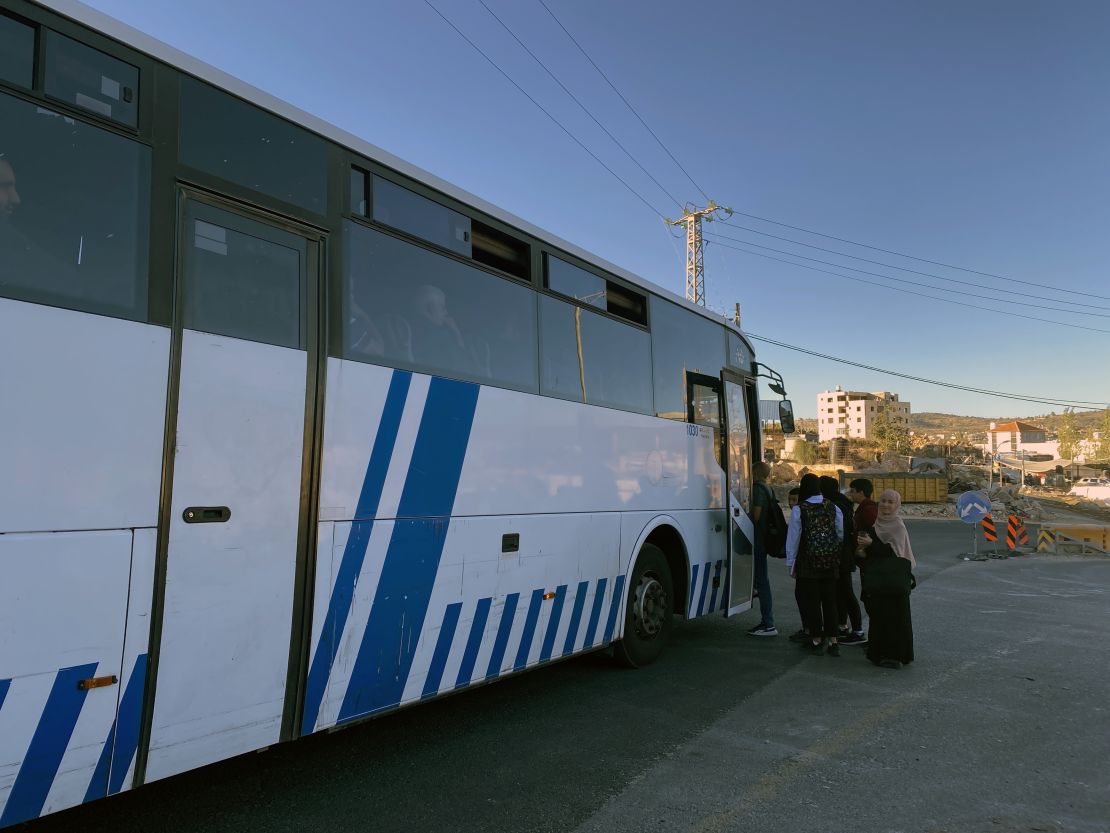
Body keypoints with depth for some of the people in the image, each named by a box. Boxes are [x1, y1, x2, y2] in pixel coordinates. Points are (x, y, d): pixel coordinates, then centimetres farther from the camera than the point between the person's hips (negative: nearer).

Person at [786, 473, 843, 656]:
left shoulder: (799, 509, -9)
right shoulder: (834, 508, 1)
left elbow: (793, 538, -5)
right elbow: (841, 535, 5)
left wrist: (791, 564, 3)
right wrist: (834, 554, 17)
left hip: (808, 561, -4)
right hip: (831, 562, 4)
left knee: (811, 600, 6)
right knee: (830, 600, 11)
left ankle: (817, 640, 12)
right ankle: (832, 641, 14)